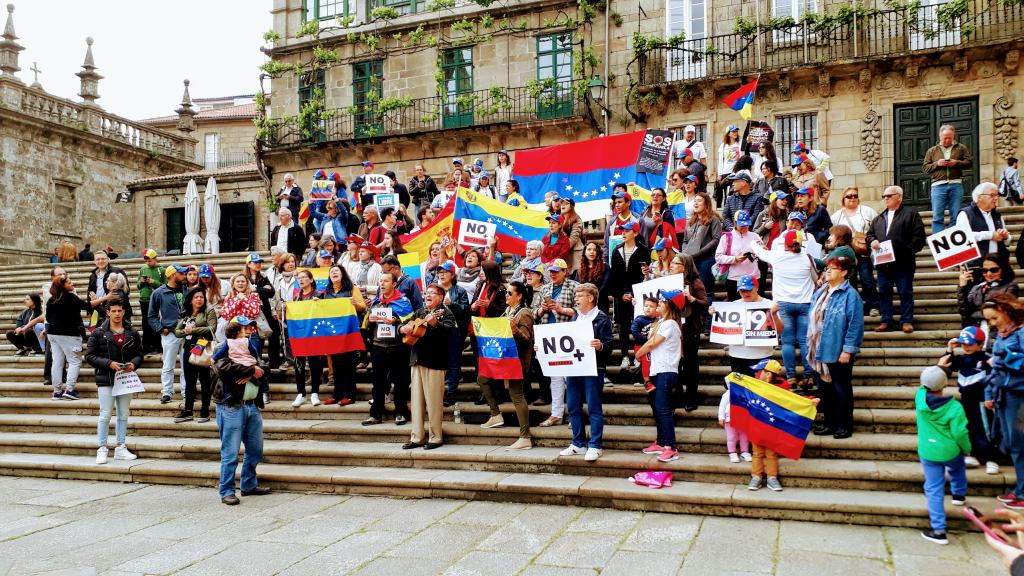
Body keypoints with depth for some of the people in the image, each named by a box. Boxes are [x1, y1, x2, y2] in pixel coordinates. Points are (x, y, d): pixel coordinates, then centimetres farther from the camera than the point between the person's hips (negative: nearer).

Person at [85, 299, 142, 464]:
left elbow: (139, 354, 12)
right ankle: (102, 449, 5)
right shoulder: (98, 333, -1)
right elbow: (89, 355, -4)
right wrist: (109, 364, -17)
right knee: (105, 415, -3)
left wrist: (133, 364, -9)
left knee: (123, 415, 9)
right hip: (106, 380, -3)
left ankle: (120, 448, 18)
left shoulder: (132, 334, 7)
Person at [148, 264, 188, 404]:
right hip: (170, 334, -3)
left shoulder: (186, 290, 10)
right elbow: (151, 316, 5)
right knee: (168, 366, 1)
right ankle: (166, 392, 9)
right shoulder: (159, 293, 1)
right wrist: (161, 329, -7)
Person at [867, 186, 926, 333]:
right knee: (884, 292, 6)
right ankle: (886, 321, 11)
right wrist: (872, 241, -2)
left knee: (905, 292, 0)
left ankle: (907, 321, 7)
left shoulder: (911, 213, 3)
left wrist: (908, 250, -14)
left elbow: (919, 235, -5)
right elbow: (869, 234, 21)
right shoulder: (879, 218, 21)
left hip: (903, 262, -5)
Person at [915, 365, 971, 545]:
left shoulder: (920, 397, -14)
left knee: (934, 490, 6)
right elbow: (960, 433, -18)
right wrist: (967, 449, 1)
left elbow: (924, 387, 10)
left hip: (928, 454, 1)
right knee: (957, 467, 37)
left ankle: (938, 531, 5)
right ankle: (959, 495, 54)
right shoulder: (955, 407, -20)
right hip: (951, 452, 0)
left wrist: (940, 366, 11)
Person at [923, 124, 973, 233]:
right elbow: (924, 168, 8)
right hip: (938, 185, 0)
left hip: (956, 184, 0)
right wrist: (937, 164, -8)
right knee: (937, 216, -6)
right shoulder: (932, 151, 15)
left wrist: (957, 162, -9)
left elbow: (970, 162, 7)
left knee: (956, 216, 2)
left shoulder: (961, 148, 14)